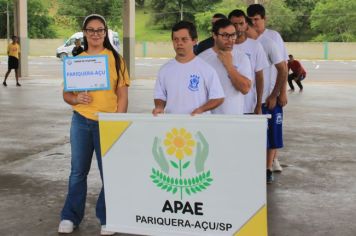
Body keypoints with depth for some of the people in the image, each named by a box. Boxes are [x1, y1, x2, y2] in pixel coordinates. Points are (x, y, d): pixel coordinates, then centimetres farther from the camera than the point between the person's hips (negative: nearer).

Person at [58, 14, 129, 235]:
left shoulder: (115, 59, -1)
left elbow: (123, 95, -1)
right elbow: (66, 93, 10)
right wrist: (76, 98, -12)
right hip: (81, 121, 2)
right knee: (78, 170, 11)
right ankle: (70, 217, 24)